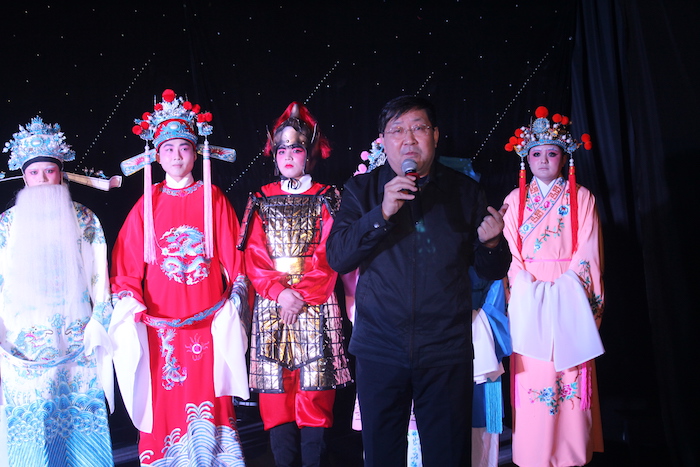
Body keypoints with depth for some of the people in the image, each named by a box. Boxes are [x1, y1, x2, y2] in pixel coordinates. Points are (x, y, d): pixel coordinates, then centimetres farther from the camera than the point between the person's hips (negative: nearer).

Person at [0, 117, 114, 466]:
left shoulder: (83, 220, 6)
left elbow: (100, 279, 6)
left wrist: (98, 330, -3)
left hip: (77, 347, 0)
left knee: (81, 425, 1)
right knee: (30, 430, 1)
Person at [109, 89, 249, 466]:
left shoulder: (213, 199, 5)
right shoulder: (147, 204, 7)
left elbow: (233, 256, 5)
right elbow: (127, 263, 6)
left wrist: (235, 304, -1)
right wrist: (129, 307, -5)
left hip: (208, 321, 0)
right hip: (158, 321, 1)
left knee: (207, 402, 0)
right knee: (164, 403, 2)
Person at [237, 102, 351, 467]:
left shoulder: (326, 199, 7)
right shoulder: (261, 201, 12)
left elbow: (328, 257, -2)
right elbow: (255, 259, 5)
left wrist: (301, 295, -12)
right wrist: (280, 292, -9)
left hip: (316, 306, -2)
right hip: (271, 307, 2)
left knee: (315, 395, -5)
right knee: (276, 396, -1)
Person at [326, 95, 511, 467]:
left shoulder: (464, 191, 7)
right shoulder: (361, 190, 5)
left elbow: (493, 271, 9)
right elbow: (337, 258, -7)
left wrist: (491, 243, -13)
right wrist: (382, 213, -19)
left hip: (447, 352, 0)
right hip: (379, 349, 0)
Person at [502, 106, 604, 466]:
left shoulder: (580, 198, 7)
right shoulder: (515, 200, 11)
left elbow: (588, 251, 0)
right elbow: (511, 252, 5)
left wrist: (567, 287, -12)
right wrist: (528, 289, -9)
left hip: (569, 300, -1)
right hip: (528, 301, 1)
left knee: (570, 378, -1)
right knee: (532, 378, -1)